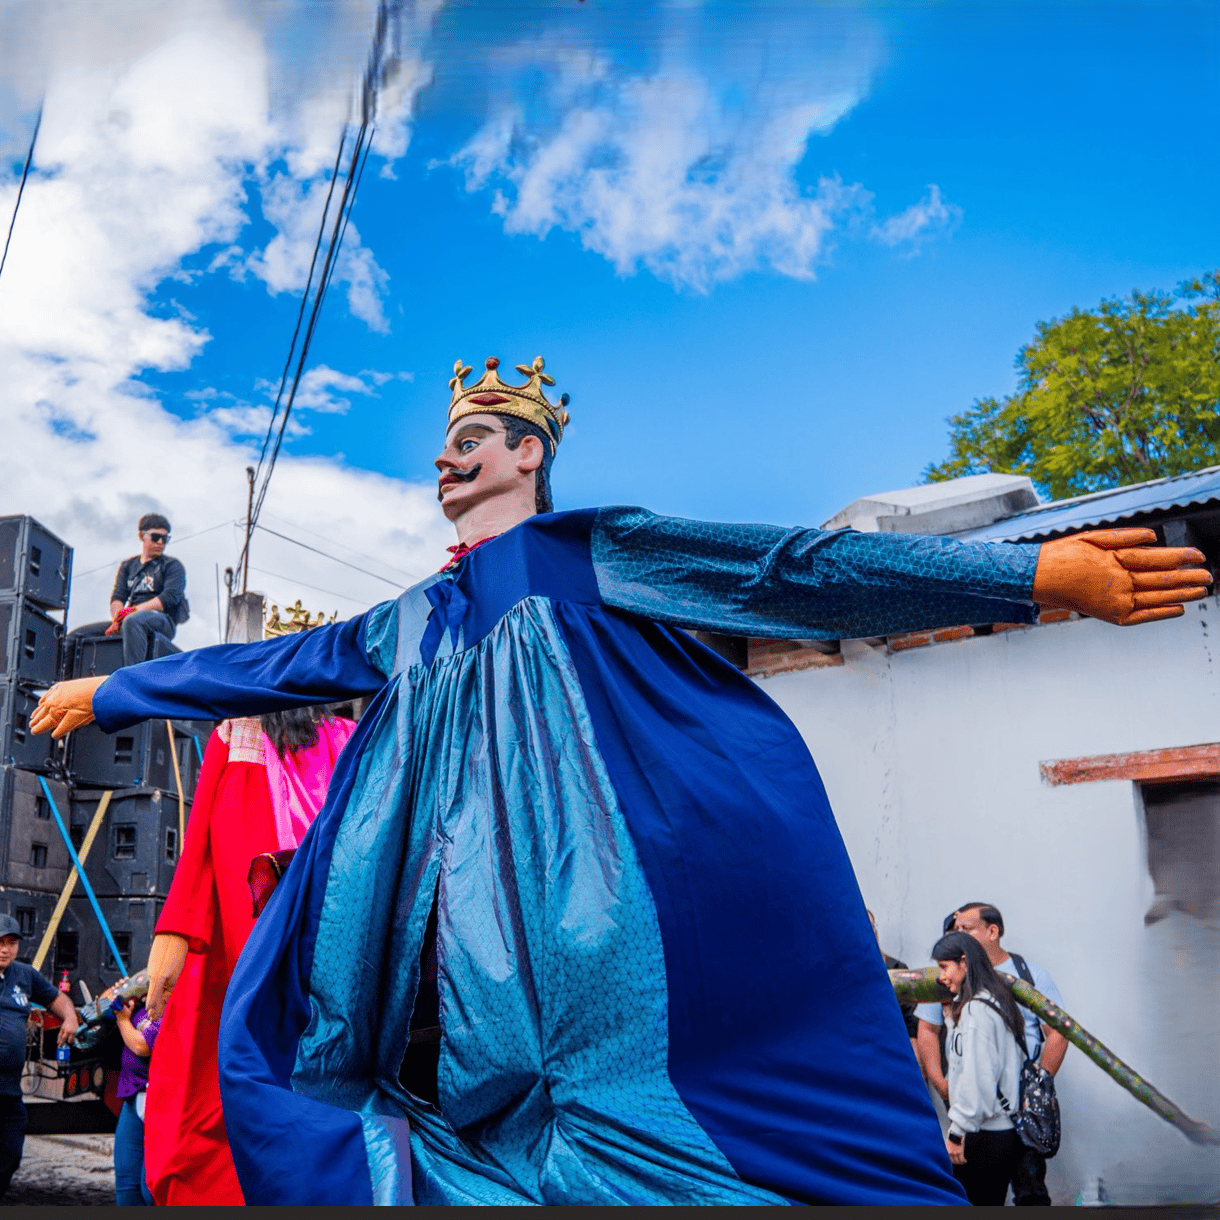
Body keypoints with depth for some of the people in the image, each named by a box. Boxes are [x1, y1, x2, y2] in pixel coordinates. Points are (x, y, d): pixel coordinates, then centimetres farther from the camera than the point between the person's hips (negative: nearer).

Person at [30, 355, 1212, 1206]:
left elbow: (785, 571, -2)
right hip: (440, 879, 7)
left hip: (555, 864, -6)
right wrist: (112, 691, 38)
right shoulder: (411, 621, 26)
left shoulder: (588, 551, 9)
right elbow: (268, 666, 33)